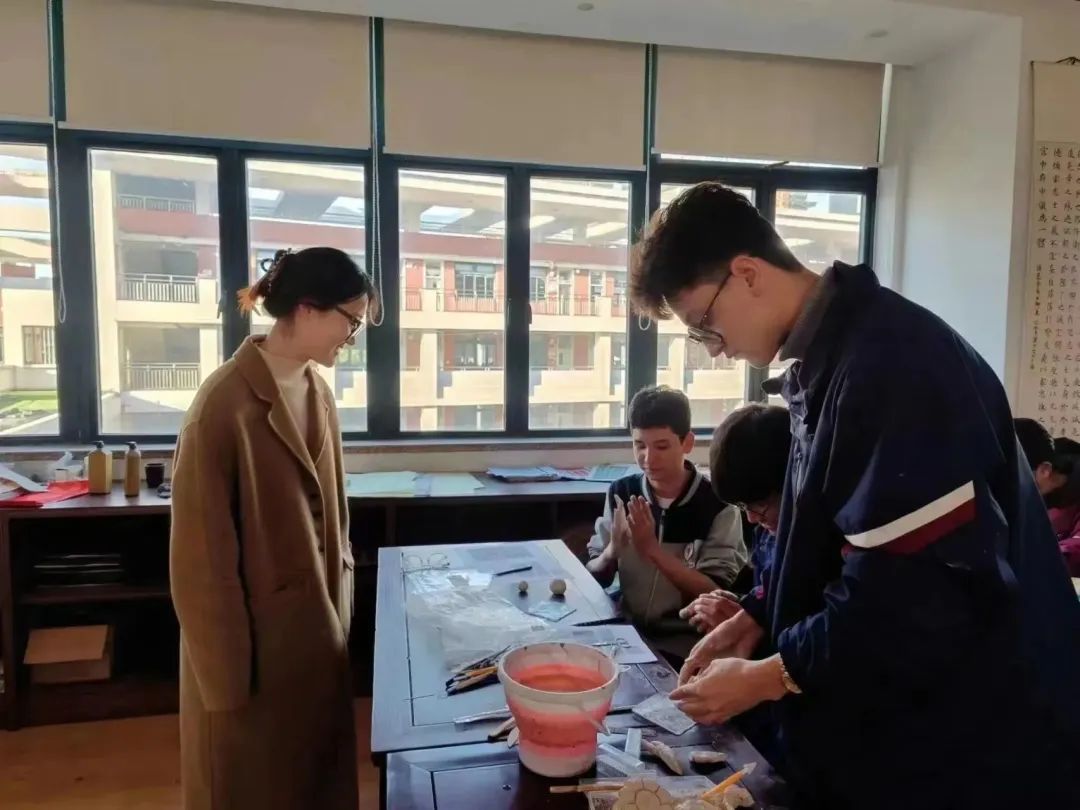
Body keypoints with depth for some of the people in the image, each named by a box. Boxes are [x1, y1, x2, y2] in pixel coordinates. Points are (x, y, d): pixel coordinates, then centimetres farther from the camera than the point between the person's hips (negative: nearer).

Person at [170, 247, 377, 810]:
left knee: (316, 764, 23)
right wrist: (225, 673, -16)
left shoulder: (316, 391, 2)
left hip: (317, 617, 7)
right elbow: (203, 552, -20)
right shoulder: (226, 401, -22)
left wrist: (339, 594, 12)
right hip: (256, 627, -7)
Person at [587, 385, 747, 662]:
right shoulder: (621, 493, 1)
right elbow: (594, 577, 5)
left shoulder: (717, 505, -10)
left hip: (685, 646, -4)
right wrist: (612, 551, -18)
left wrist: (652, 549, -23)